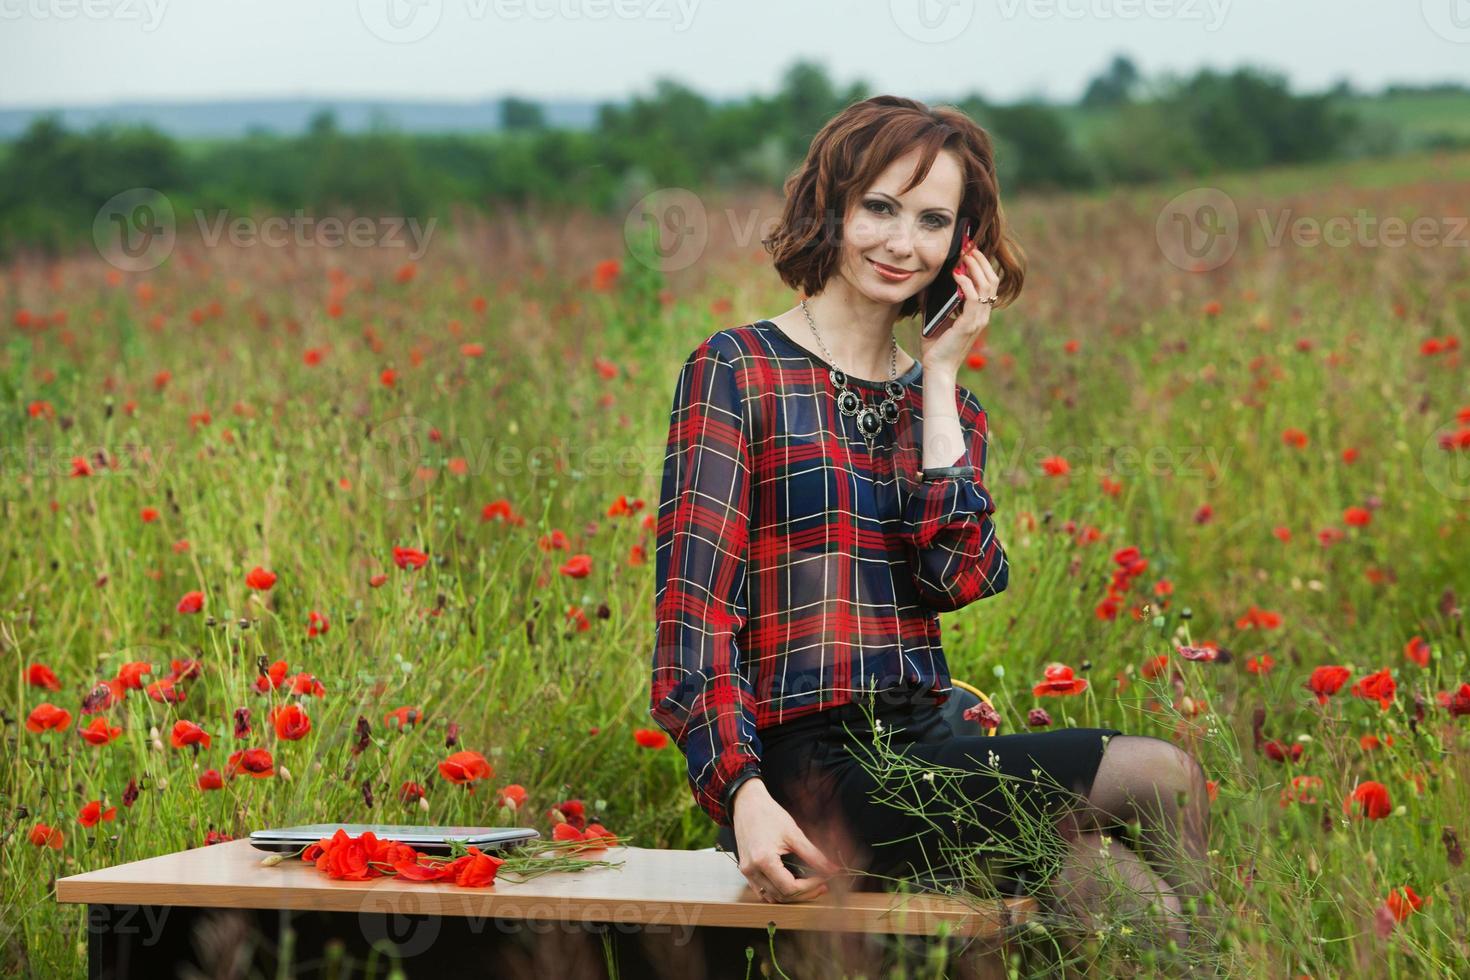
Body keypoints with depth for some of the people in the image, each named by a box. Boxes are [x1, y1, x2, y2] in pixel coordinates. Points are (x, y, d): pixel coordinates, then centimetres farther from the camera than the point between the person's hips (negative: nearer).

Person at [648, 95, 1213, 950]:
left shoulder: (948, 404, 17)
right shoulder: (736, 371, 0)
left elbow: (961, 577, -3)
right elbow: (694, 609, -10)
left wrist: (940, 383, 0)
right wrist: (743, 795, -22)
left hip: (924, 750, 6)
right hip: (815, 769, -5)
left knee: (1111, 882, -25)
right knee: (1160, 779, -20)